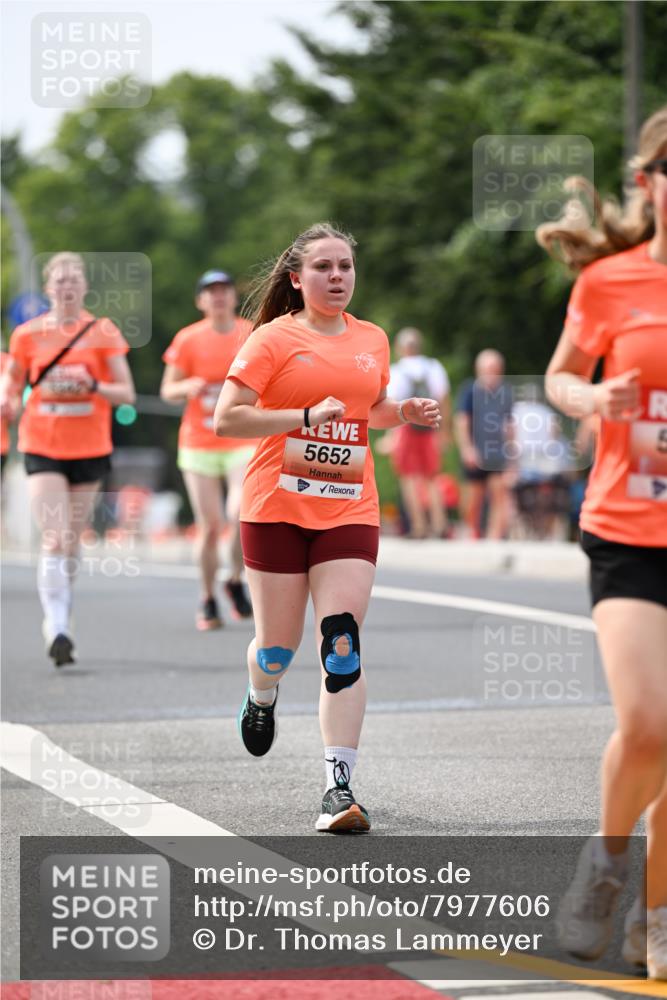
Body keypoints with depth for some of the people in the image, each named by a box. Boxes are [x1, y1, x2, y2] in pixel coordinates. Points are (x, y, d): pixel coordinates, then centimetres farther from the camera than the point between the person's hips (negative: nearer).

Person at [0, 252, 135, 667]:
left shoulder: (104, 332, 0)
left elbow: (127, 393, 0)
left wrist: (93, 386, -19)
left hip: (90, 449, 1)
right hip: (42, 447, -1)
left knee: (72, 543, 9)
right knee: (53, 540, -14)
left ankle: (60, 619, 27)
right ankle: (57, 627, -19)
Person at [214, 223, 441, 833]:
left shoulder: (373, 340, 11)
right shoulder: (273, 339, -4)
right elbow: (226, 419, -11)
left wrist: (405, 414, 8)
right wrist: (307, 417, -19)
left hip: (349, 512, 2)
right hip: (277, 508, -2)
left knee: (342, 646, -11)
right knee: (279, 644, 8)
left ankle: (340, 787, -13)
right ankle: (262, 699, 45)